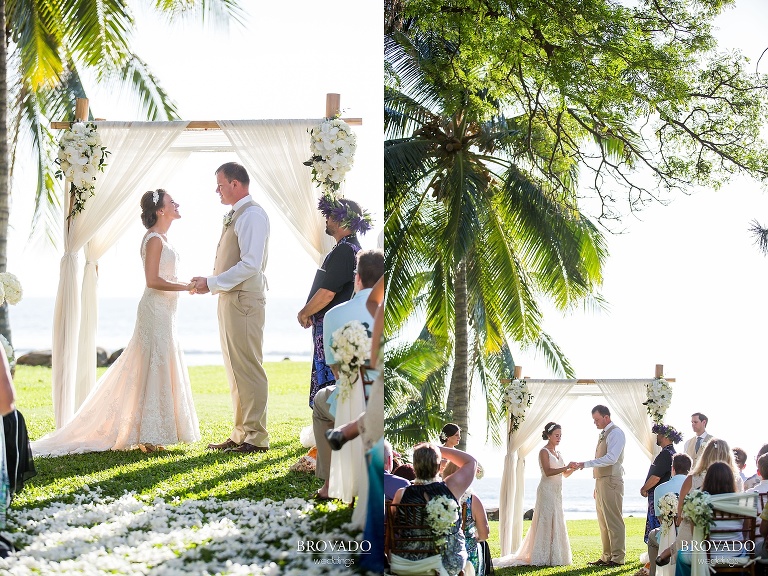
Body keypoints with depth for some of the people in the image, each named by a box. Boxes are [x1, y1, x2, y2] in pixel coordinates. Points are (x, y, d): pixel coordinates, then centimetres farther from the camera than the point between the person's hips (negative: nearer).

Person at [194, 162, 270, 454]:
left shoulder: (252, 215, -13)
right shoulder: (235, 216, 17)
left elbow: (250, 264, -21)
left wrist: (212, 283, -18)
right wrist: (212, 283, 11)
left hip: (244, 300, -10)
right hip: (229, 299, 10)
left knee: (248, 369, -8)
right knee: (235, 371, 14)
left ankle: (255, 437, -5)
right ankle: (241, 433, 20)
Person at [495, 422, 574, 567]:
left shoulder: (557, 453, 17)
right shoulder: (544, 452, -7)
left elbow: (565, 474, 17)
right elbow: (548, 472, -19)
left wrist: (573, 468, -2)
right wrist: (566, 467, -23)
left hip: (556, 492, 8)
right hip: (547, 490, -8)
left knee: (556, 522, 8)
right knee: (546, 521, -9)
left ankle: (554, 556, 11)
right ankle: (542, 557, -9)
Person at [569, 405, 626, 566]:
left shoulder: (615, 433, -10)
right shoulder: (603, 434, 19)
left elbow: (611, 458, -21)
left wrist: (585, 464, -23)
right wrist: (597, 487, 16)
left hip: (611, 482, -10)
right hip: (601, 482, 10)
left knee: (613, 521, -9)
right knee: (603, 522, 12)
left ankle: (617, 557, -7)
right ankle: (607, 557, 17)